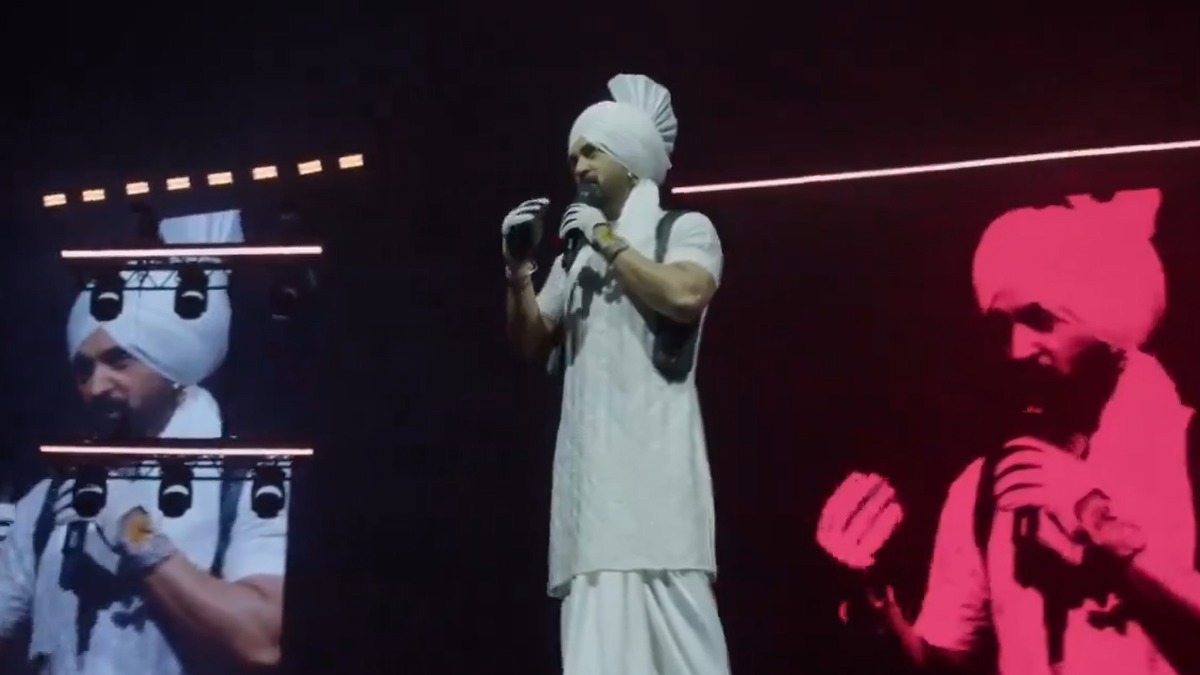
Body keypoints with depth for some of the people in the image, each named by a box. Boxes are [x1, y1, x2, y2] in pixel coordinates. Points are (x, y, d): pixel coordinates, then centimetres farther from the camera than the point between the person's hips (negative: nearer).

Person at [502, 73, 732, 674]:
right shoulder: (577, 255, 23)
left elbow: (684, 296, -13)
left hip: (653, 451, -5)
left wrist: (607, 239, -3)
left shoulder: (686, 228, 8)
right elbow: (531, 342, 22)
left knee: (669, 625, -10)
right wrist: (519, 267, 7)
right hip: (591, 460, 5)